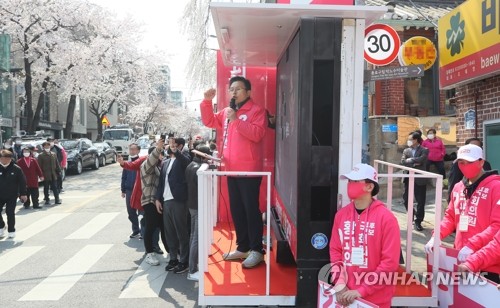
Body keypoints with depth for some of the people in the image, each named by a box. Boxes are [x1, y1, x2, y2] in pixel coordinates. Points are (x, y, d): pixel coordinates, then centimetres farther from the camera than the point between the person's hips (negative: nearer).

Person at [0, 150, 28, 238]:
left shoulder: (16, 169, -9)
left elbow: (22, 182, -3)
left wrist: (23, 194, -4)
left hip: (12, 196, -2)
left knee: (10, 213, 1)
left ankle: (11, 231, 13)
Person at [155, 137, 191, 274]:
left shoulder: (183, 159, -3)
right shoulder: (165, 162, 16)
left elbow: (185, 161, -29)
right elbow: (161, 181, 17)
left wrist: (175, 151, -43)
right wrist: (158, 198, 11)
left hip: (178, 200, -7)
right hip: (166, 201, 7)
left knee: (182, 232, 0)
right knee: (169, 233, 12)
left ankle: (184, 261, 8)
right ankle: (173, 258, 23)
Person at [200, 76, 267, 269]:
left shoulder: (256, 111, -7)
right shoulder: (227, 112, 16)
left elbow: (257, 134, -20)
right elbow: (209, 121, 23)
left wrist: (236, 119, -21)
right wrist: (207, 101, 9)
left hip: (250, 171, -8)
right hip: (232, 170, 8)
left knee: (251, 210, -4)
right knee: (236, 210, 13)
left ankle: (256, 250, 6)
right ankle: (242, 247, 24)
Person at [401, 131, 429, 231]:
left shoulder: (424, 150, -2)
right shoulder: (406, 150, 10)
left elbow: (421, 160, -21)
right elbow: (402, 162, -4)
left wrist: (410, 160, -10)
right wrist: (414, 164, -16)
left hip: (420, 179, -4)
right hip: (408, 178, 4)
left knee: (420, 202, 1)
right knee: (406, 199, 9)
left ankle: (418, 222, 14)